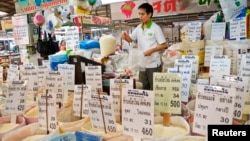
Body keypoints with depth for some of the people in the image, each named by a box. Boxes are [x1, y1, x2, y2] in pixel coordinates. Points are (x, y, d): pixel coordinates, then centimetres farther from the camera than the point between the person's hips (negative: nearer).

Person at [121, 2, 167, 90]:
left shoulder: (155, 28, -8)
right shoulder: (138, 28, 8)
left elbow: (164, 45, -9)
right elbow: (131, 39, 12)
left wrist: (151, 50, -21)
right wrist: (125, 36, -10)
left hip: (154, 65, -6)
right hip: (142, 64, 6)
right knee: (143, 89, 16)